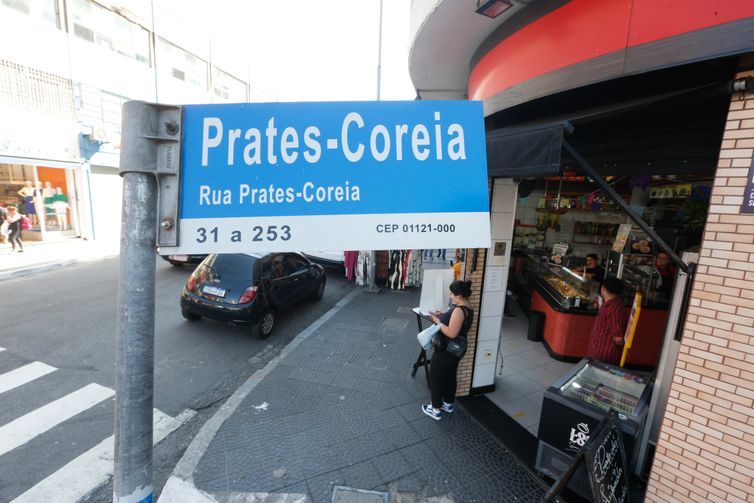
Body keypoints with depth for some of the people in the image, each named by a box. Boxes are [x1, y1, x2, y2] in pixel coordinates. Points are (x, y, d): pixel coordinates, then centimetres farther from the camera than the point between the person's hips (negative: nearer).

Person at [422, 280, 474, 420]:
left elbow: (451, 333, -31)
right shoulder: (467, 307, 3)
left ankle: (436, 410, 21)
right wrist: (442, 316, 3)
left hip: (446, 350, -10)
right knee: (450, 376, 23)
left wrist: (438, 322, -20)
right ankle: (448, 404, 40)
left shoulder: (459, 310, -28)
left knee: (436, 378, 7)